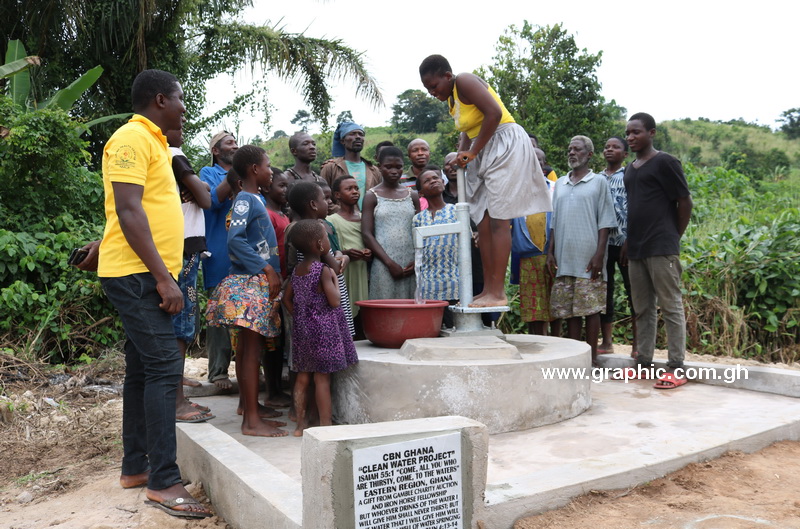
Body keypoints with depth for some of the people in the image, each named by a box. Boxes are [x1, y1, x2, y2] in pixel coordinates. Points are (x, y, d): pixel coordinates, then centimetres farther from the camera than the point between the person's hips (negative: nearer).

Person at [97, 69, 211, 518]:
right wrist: (163, 277, -23)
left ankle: (135, 467, 22)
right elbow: (128, 211, -20)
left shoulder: (153, 142, 20)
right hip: (136, 274, -10)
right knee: (165, 366, -13)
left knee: (144, 370, 13)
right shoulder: (132, 138, -10)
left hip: (148, 276, 10)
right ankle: (164, 482, -9)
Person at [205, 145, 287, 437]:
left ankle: (248, 409, 20)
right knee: (252, 347, -8)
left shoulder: (255, 200, 17)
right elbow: (234, 239, -21)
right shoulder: (245, 200, -10)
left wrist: (272, 272, 12)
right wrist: (267, 269, -21)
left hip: (259, 283, 9)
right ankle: (252, 420, -4)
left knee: (247, 347, 12)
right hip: (251, 282, -9)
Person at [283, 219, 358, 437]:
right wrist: (335, 279, -5)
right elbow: (334, 301, -18)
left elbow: (287, 299, 13)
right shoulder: (323, 270, -15)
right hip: (323, 330, -7)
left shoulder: (297, 270, 7)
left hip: (302, 329, 7)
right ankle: (325, 425, 5)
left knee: (302, 377, 12)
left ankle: (300, 425, 19)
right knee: (322, 378, -2)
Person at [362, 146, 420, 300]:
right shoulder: (372, 196, 3)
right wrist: (390, 262, -11)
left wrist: (417, 260, -4)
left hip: (410, 265, 3)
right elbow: (367, 234, -4)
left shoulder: (412, 196, 13)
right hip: (384, 264, -3)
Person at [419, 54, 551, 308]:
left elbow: (494, 113, -23)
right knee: (483, 222, 4)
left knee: (497, 219, -13)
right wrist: (460, 156, 0)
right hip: (485, 152, 10)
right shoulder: (451, 99, 17)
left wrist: (473, 152, -18)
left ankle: (498, 292, -12)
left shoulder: (464, 82, -11)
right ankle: (488, 289, 7)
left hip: (505, 145, -10)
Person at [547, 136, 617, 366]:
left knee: (590, 308, -1)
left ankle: (592, 358, 7)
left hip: (588, 258, -4)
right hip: (564, 258, 5)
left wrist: (599, 254, -10)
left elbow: (605, 222, -2)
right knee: (568, 308, 6)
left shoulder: (598, 182, 3)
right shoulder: (560, 184, 16)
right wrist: (551, 251, 8)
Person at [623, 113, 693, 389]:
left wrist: (674, 237, -1)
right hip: (636, 250, 8)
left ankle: (676, 368, 0)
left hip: (661, 249, -8)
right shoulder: (629, 170, 17)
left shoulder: (665, 163, -5)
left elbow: (685, 202, -5)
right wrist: (628, 241, 16)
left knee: (671, 307, -3)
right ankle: (644, 362, 18)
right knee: (643, 309, 11)